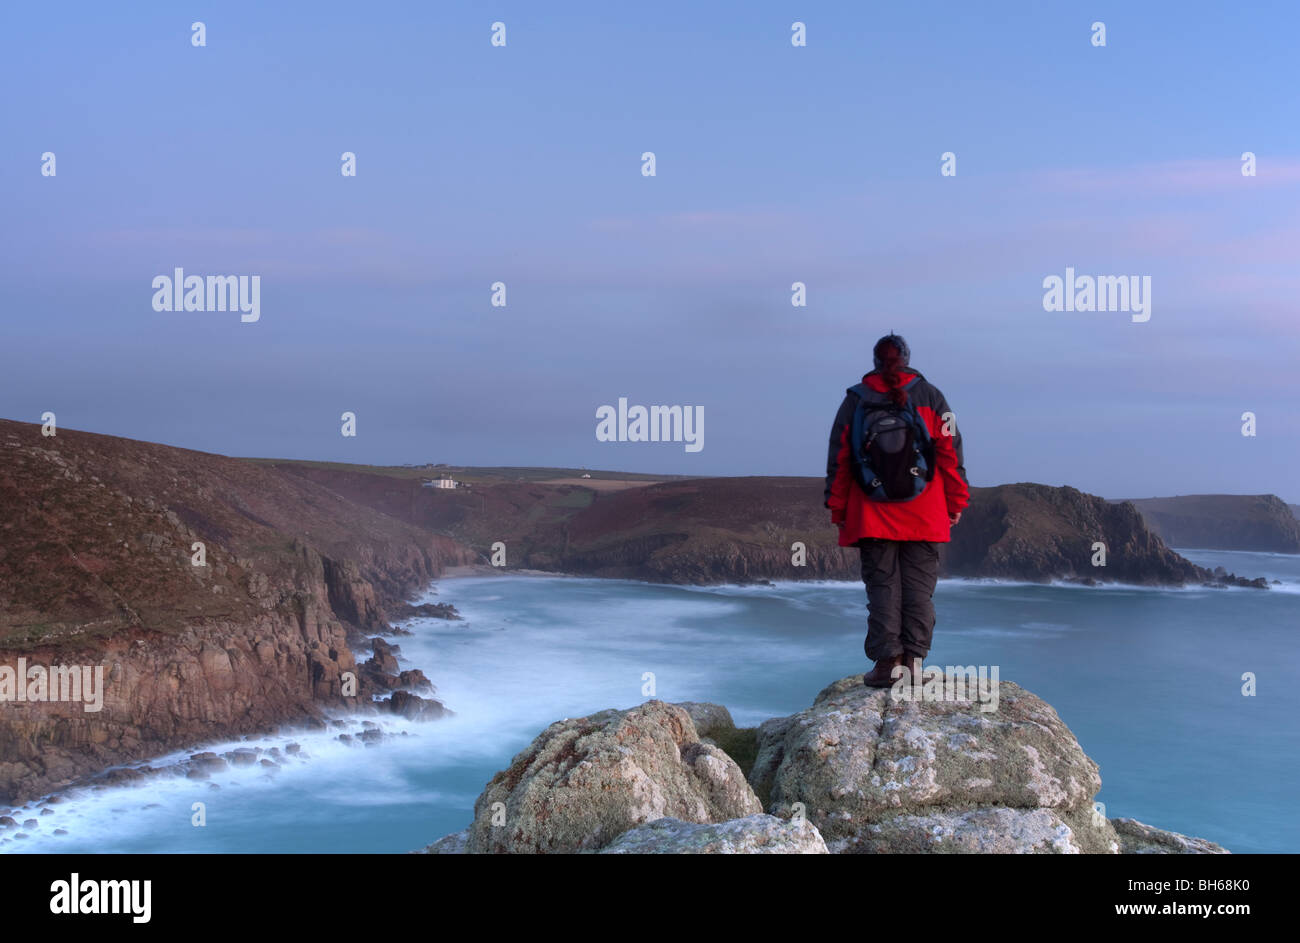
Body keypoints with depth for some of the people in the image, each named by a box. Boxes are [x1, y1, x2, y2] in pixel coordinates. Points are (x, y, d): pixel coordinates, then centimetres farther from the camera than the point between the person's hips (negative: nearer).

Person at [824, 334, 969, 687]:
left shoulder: (855, 399, 5)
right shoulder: (930, 396, 6)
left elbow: (838, 456, 4)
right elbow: (951, 450, 4)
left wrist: (837, 507, 9)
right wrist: (957, 501, 9)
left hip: (872, 513, 0)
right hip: (924, 513, 0)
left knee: (881, 583, 2)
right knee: (919, 584, 4)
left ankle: (887, 660, -4)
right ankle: (914, 659, -1)